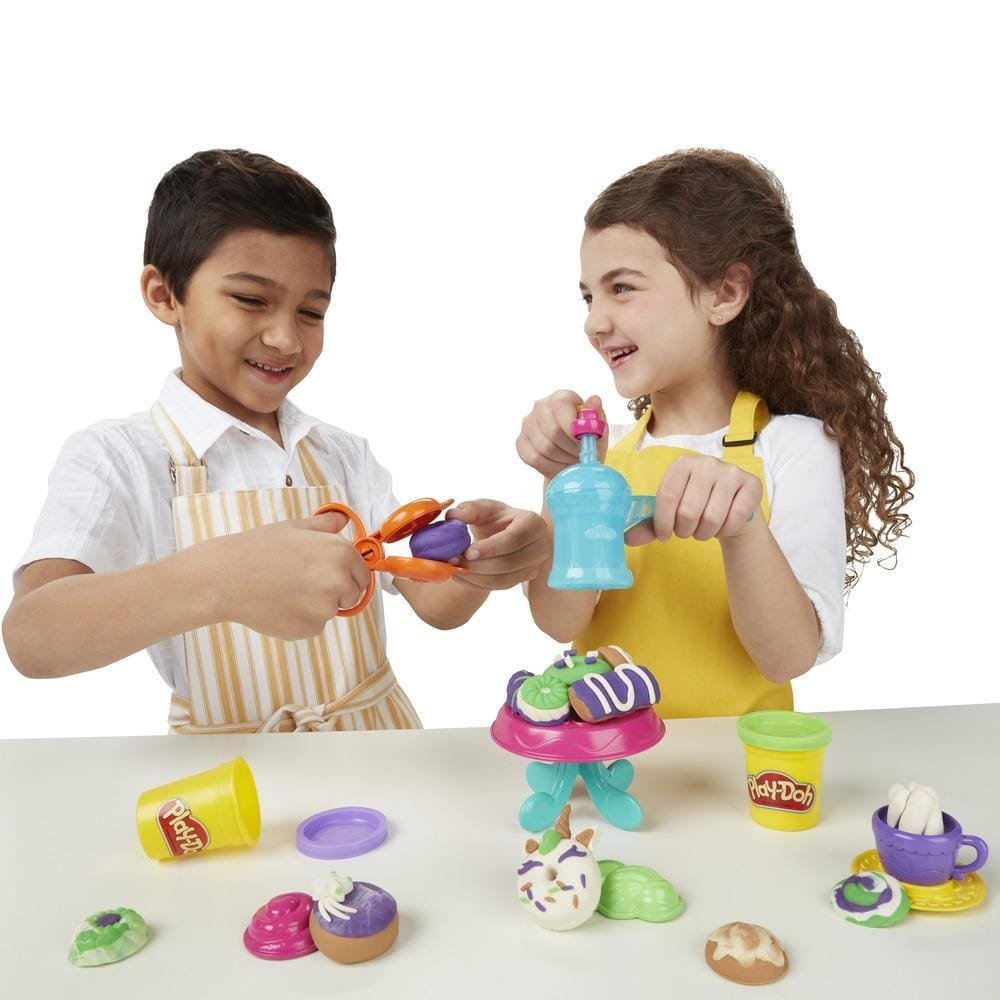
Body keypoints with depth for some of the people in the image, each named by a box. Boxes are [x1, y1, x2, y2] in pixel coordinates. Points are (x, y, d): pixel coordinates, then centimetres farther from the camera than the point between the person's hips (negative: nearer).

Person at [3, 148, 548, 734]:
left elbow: (438, 605, 2)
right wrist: (214, 581, -37)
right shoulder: (116, 459, -6)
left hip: (376, 751, 3)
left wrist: (484, 556, -20)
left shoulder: (345, 456, 7)